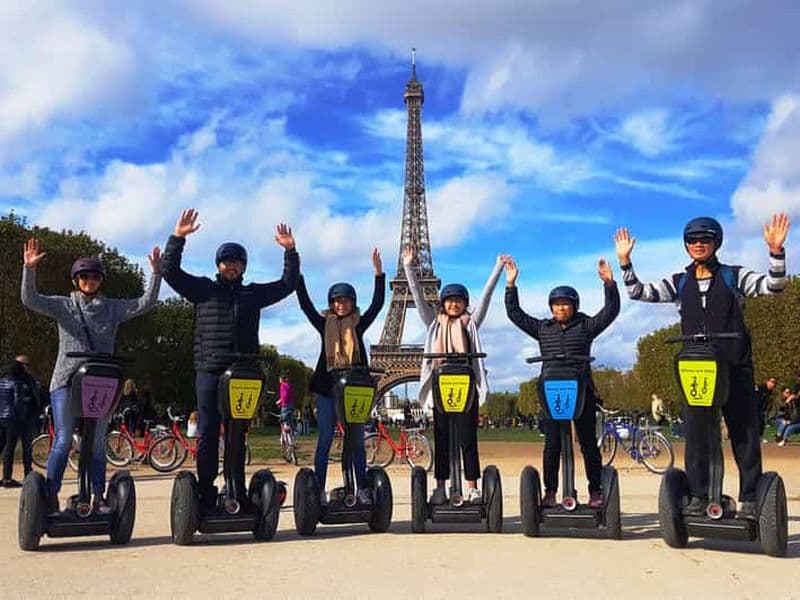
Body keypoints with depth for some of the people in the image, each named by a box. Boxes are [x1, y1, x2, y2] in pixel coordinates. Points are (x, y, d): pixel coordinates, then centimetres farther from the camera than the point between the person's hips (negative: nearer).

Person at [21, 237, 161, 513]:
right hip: (66, 381, -2)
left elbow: (145, 304, 3)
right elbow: (30, 299, -6)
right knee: (63, 441, -6)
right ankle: (50, 497, 3)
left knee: (98, 443, 7)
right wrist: (29, 269, -20)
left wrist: (156, 274, -8)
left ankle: (98, 498, 15)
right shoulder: (63, 305, 6)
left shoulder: (112, 308, 10)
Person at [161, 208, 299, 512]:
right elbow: (170, 271, 1)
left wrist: (290, 251, 9)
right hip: (209, 372, -2)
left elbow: (288, 284, 19)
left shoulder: (254, 293, 16)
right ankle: (206, 496, 3)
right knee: (207, 434, -1)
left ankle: (237, 495, 13)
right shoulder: (203, 289, 9)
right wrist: (178, 237, -9)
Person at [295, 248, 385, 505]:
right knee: (324, 440, 2)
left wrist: (378, 273, -10)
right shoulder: (324, 325, 6)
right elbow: (305, 303, -2)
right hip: (327, 387, -1)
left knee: (357, 441, 6)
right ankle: (319, 490, 5)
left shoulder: (359, 325, 7)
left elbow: (377, 303, -1)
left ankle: (363, 489, 11)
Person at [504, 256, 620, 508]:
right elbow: (515, 313, 11)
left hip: (582, 392, -1)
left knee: (588, 442, 5)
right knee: (552, 444, 0)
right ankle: (550, 491, 6)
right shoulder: (542, 328, 12)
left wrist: (609, 284, -12)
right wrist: (511, 285, 3)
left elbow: (611, 310, 1)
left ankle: (596, 490, 12)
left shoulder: (586, 326, 7)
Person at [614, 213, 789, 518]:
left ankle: (749, 498, 7)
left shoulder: (733, 276, 5)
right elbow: (638, 292, 5)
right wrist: (625, 261, -6)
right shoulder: (679, 283, 11)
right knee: (695, 433, 3)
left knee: (744, 431, 1)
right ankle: (698, 496, 9)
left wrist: (776, 251, -22)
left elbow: (773, 286, -6)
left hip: (735, 366, -2)